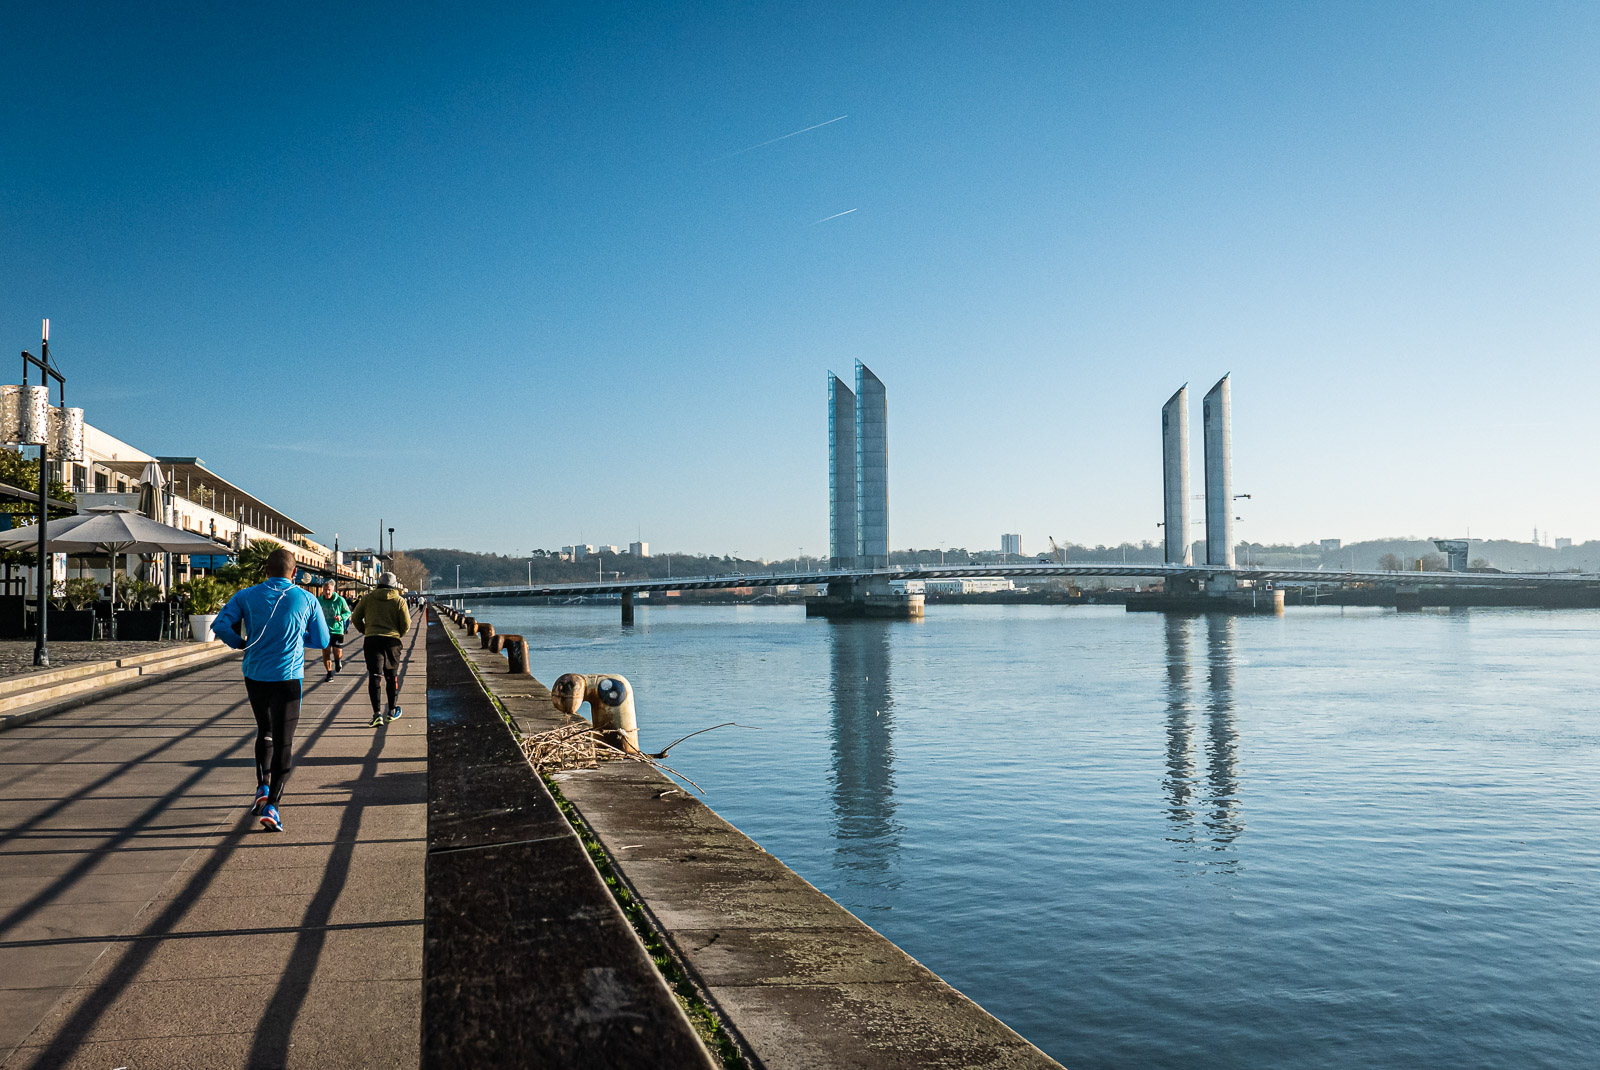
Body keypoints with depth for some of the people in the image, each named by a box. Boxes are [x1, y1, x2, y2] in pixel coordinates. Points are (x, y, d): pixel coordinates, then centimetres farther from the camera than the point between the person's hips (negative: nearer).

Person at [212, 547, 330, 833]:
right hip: (288, 678, -3)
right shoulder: (307, 600, -3)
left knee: (264, 732, 24)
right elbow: (322, 641, 4)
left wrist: (242, 643, 7)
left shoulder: (246, 596, 0)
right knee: (283, 742, 0)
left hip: (254, 676, 3)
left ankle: (262, 788, 17)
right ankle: (272, 805, -9)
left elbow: (220, 625, -10)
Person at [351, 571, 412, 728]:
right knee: (391, 676, 14)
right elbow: (406, 625, -1)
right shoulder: (399, 601, 1)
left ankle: (377, 713, -14)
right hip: (392, 641, 0)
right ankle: (392, 711, 23)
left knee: (374, 676, -3)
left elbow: (355, 618, 7)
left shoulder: (367, 598, 5)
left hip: (371, 640, 0)